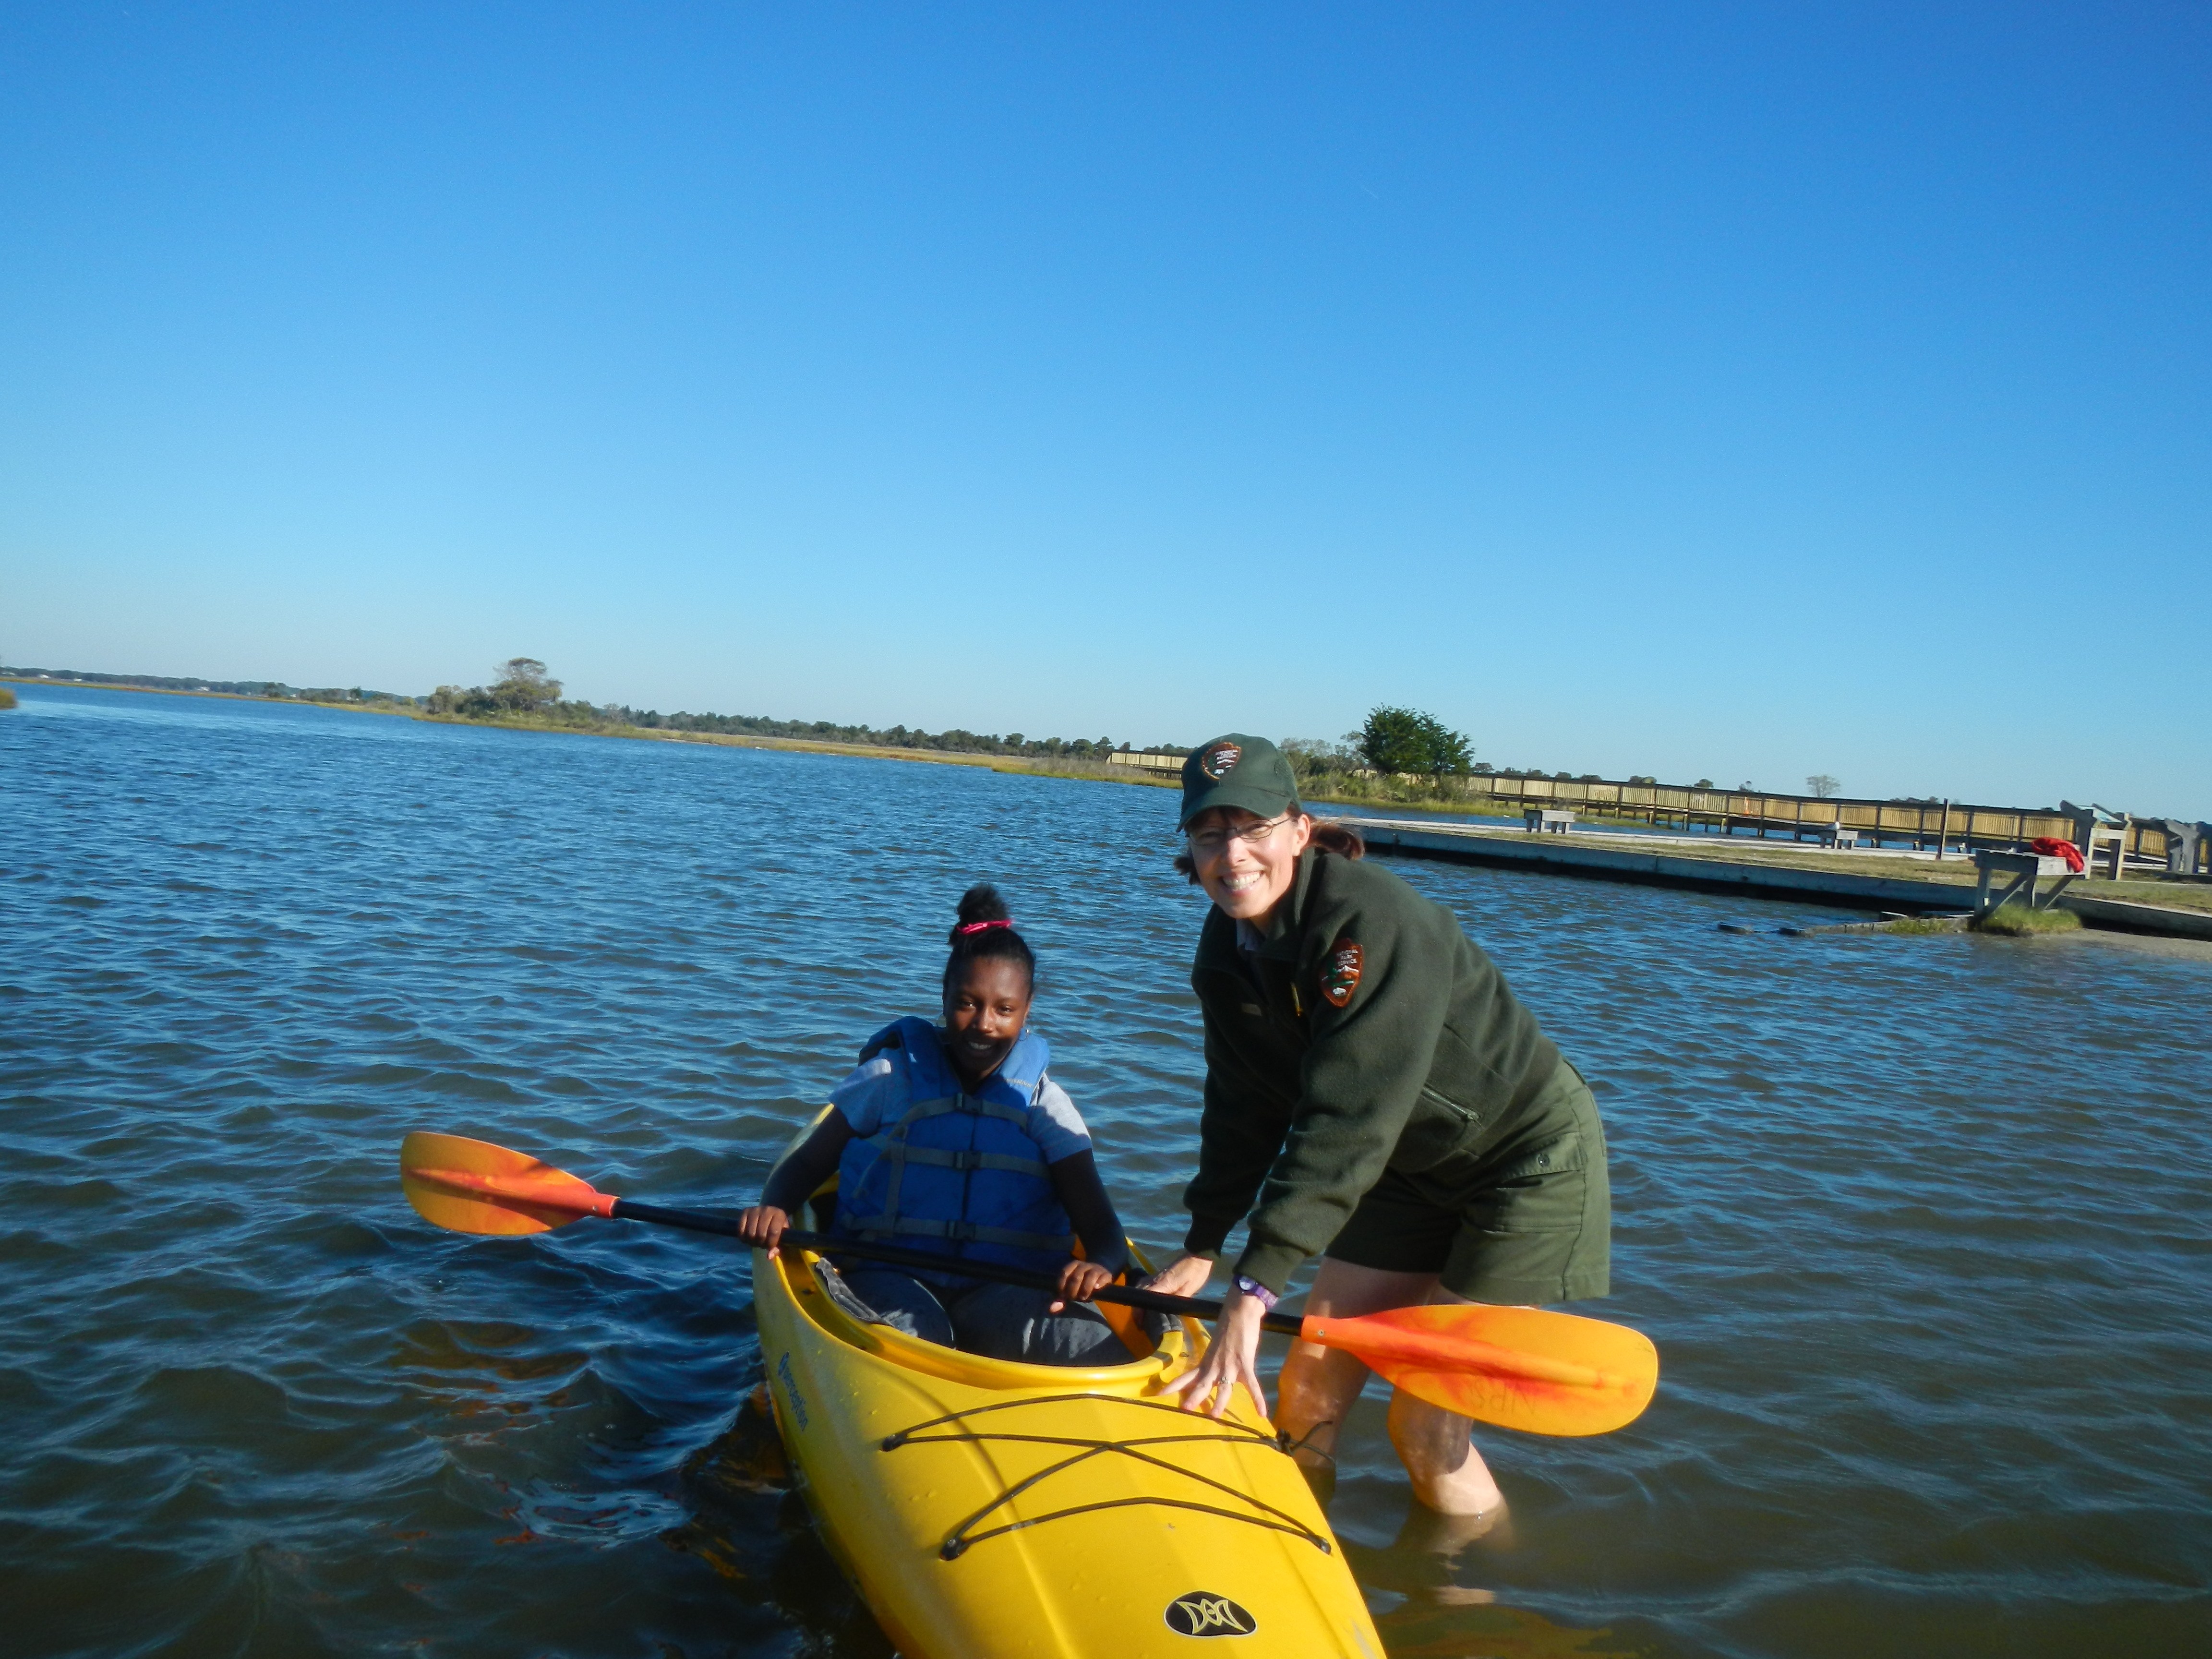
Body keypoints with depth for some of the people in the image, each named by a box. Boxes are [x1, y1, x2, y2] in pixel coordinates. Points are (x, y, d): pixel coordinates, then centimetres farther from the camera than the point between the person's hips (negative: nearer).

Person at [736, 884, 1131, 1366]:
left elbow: (1100, 1227, 0)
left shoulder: (1044, 1104, 7)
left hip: (1006, 1290, 2)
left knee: (1099, 1351, -29)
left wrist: (1099, 1264, -25)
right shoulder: (892, 1078, 5)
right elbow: (807, 1163, 11)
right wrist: (773, 1208, -13)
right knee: (914, 1333, -39)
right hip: (890, 1276, -2)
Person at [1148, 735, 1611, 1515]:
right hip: (1413, 1169, 7)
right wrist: (1204, 1247, 1)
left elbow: (1348, 1120, -36)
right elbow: (1246, 1110, 4)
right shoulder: (1228, 949, -5)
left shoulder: (1371, 922, -30)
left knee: (1427, 1428, -5)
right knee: (1308, 1391, 5)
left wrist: (1258, 1285, -38)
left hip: (1529, 1166, -7)